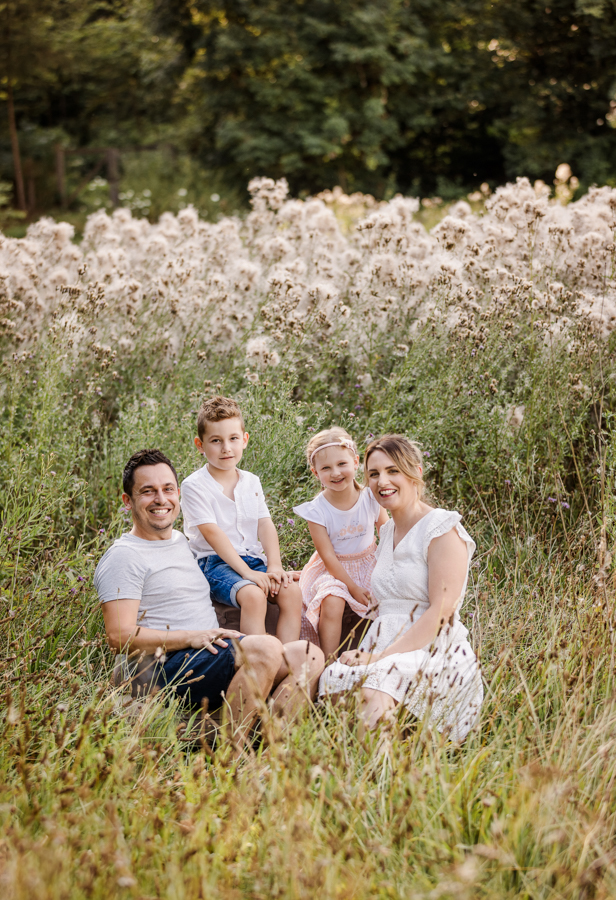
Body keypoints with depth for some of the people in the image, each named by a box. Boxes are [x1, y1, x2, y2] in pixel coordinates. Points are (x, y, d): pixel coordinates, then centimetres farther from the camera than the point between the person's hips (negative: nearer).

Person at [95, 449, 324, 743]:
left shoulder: (181, 541, 25)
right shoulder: (124, 556, -3)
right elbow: (120, 636, -12)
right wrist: (191, 638, -20)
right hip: (169, 666, -9)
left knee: (309, 655, -10)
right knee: (266, 647, -31)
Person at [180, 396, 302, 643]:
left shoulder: (251, 482, 13)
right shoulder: (194, 486, -6)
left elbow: (265, 525, 5)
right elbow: (212, 533, -15)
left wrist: (275, 567, -12)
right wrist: (246, 573, -22)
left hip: (253, 560, 6)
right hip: (215, 562, -6)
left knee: (291, 590, -20)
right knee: (253, 595, -33)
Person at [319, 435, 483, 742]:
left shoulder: (443, 529, -2)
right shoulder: (387, 532, 22)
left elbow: (440, 613, -12)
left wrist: (383, 657, -18)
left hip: (433, 651, -6)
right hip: (386, 650, 6)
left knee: (383, 680, -39)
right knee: (333, 677, -27)